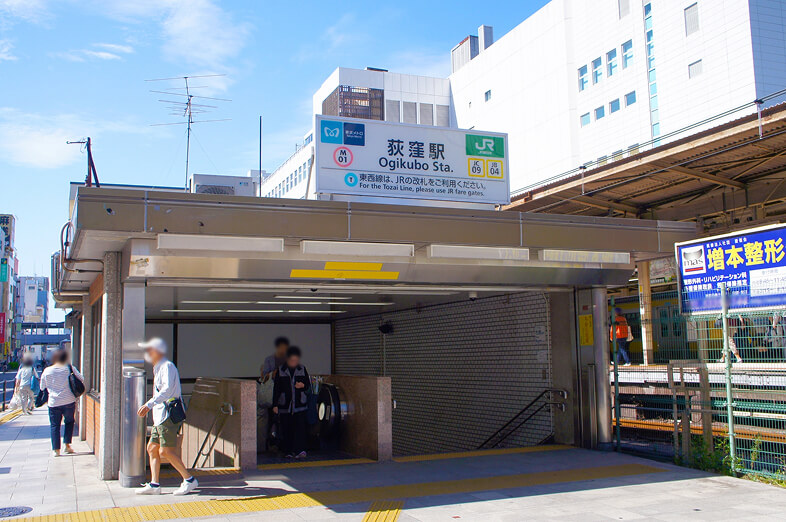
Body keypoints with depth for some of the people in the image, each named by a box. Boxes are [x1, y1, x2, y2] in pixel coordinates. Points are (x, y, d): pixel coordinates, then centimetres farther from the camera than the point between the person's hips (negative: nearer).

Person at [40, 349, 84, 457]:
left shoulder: (47, 371, 0)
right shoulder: (69, 368, -5)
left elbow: (42, 387, 10)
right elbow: (81, 379, 2)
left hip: (53, 403, 1)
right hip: (69, 401, -1)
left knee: (54, 425, 8)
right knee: (69, 422, 18)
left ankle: (56, 449, 7)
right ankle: (67, 445, 13)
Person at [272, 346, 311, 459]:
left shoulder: (302, 369, 6)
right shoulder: (281, 370, 3)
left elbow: (309, 385, 13)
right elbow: (276, 388, 5)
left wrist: (303, 385, -10)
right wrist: (275, 405, 1)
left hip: (300, 404, 0)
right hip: (285, 405, 0)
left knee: (300, 426, -13)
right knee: (286, 429, 4)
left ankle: (299, 450, -15)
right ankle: (289, 451, 16)